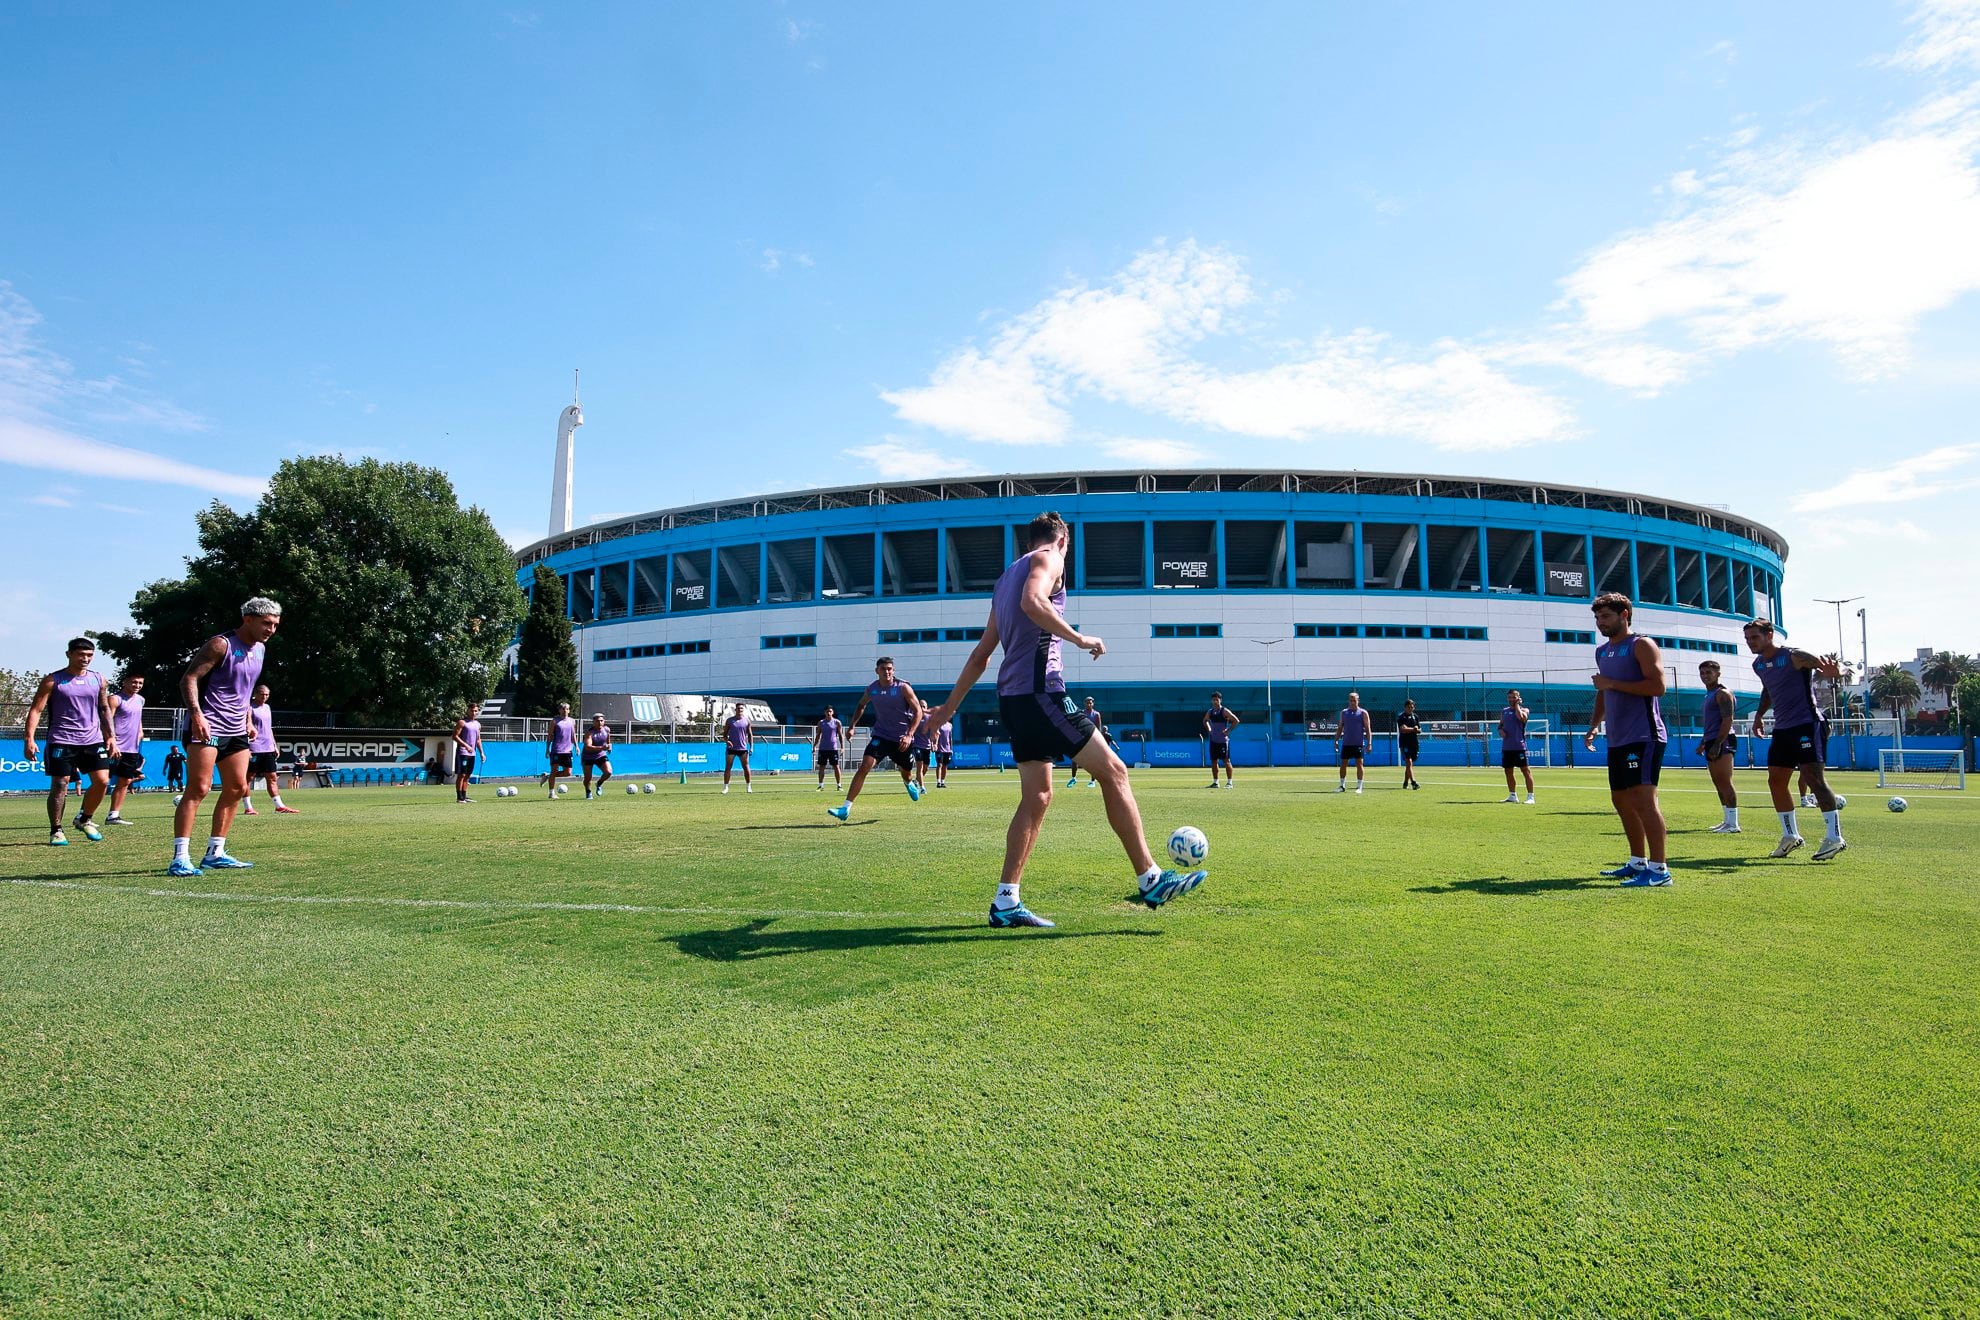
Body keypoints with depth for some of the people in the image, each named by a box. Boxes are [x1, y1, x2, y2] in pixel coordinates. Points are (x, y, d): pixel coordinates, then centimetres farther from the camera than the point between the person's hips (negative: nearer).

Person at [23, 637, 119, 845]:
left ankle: (85, 820, 18)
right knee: (60, 785, -3)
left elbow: (105, 709, 18)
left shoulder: (99, 680, 10)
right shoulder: (53, 680, -2)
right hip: (61, 741, -4)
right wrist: (29, 738, -14)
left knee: (102, 781, -4)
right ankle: (56, 831, 7)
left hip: (93, 740, 4)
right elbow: (36, 709, -5)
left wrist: (111, 736, 10)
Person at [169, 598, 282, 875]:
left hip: (235, 730, 9)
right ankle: (180, 858, -11)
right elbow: (189, 679, -17)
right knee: (198, 789, -12)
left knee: (237, 789, 9)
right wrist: (196, 713, -29)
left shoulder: (260, 649, 14)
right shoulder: (221, 644, -12)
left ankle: (215, 853, 18)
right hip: (207, 726, -9)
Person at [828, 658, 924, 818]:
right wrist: (852, 726, 10)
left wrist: (909, 736, -20)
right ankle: (846, 808, -21)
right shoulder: (871, 689, 0)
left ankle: (910, 784, 58)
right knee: (864, 767, -19)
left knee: (906, 773, 17)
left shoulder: (903, 688, -11)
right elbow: (861, 706, 21)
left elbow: (918, 711, -10)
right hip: (880, 736, 1)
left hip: (901, 739, -1)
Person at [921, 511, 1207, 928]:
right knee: (1113, 771, -5)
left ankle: (1005, 903, 9)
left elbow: (980, 654, 27)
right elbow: (1032, 601, -24)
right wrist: (1079, 639, -17)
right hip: (1040, 690, -9)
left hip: (1012, 697, 9)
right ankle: (1151, 880, -3)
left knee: (1037, 796, 10)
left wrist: (950, 705, 29)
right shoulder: (1048, 559, 1)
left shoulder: (1007, 576, 26)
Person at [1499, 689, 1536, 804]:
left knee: (1526, 770, -6)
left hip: (1519, 747, -6)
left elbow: (1521, 717, -23)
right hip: (1506, 747, 6)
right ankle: (1512, 796, 21)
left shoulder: (1524, 710, -1)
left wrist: (1517, 705, -10)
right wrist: (1500, 729, 0)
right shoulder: (1504, 711, 15)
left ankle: (1530, 797, -5)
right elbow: (1501, 724, 23)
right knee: (1508, 771, 10)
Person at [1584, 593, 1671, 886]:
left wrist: (1611, 683, -18)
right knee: (1621, 799, 13)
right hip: (1618, 739, 9)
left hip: (1643, 736, -9)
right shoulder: (1602, 652, 17)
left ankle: (1659, 869, -12)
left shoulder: (1641, 645, -7)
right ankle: (1638, 862, 24)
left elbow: (1657, 686, -19)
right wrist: (1593, 725, 16)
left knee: (1642, 797, -14)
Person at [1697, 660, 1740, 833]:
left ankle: (1733, 824, -14)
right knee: (1718, 783, 11)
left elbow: (1727, 720, -17)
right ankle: (1728, 820, 16)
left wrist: (1717, 744, -23)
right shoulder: (1709, 694, 20)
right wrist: (1703, 743, 22)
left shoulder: (1722, 693, -8)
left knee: (1725, 782, -13)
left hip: (1723, 741, -10)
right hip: (1712, 742, 10)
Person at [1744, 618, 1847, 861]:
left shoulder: (1794, 657, -12)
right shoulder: (1758, 665, 11)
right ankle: (1790, 836, 17)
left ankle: (1834, 837, -14)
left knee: (1813, 776, -16)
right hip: (1782, 729, 8)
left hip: (1806, 724, -8)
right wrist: (1759, 714, 23)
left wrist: (1834, 671, -48)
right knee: (1775, 781, 6)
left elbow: (1828, 666, -25)